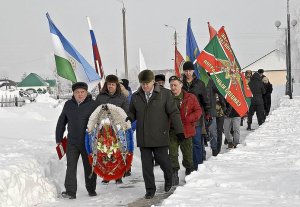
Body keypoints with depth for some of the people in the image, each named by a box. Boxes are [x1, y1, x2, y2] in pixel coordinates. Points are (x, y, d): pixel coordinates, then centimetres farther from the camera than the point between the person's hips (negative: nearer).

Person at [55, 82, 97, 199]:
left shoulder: (92, 105, -4)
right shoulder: (68, 105, 8)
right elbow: (61, 122, 15)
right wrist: (59, 139, 14)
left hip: (88, 142, -2)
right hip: (72, 142, 3)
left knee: (89, 167, 8)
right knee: (71, 167, -5)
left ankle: (91, 189, 23)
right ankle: (70, 191, -6)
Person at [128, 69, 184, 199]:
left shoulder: (165, 94, -4)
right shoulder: (136, 96, 6)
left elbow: (173, 113, -2)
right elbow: (132, 112, 18)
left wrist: (179, 130, -5)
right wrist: (129, 118, -6)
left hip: (159, 136, -3)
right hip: (143, 138, 3)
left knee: (163, 160, 3)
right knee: (146, 164, 4)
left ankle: (168, 178, 34)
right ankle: (150, 189, 16)